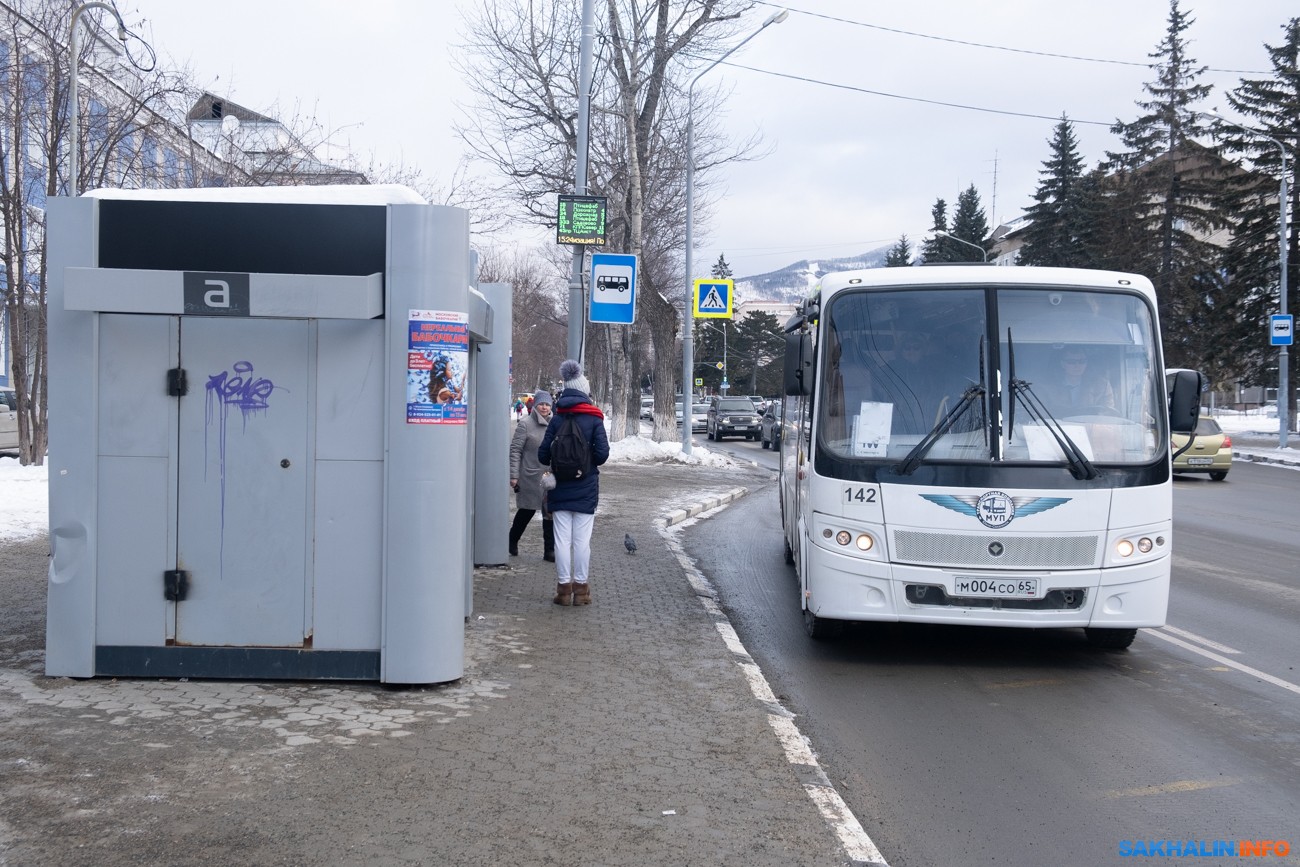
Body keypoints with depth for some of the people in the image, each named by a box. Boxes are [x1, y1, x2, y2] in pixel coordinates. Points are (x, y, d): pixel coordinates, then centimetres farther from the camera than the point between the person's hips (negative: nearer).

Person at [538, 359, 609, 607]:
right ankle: (580, 588, 7)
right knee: (582, 540, 3)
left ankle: (564, 588, 9)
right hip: (586, 490, -2)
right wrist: (588, 463, 9)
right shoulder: (594, 419, -5)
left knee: (562, 539, 5)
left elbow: (543, 454, -2)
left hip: (560, 489, 2)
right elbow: (602, 452, -11)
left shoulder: (556, 420, 1)